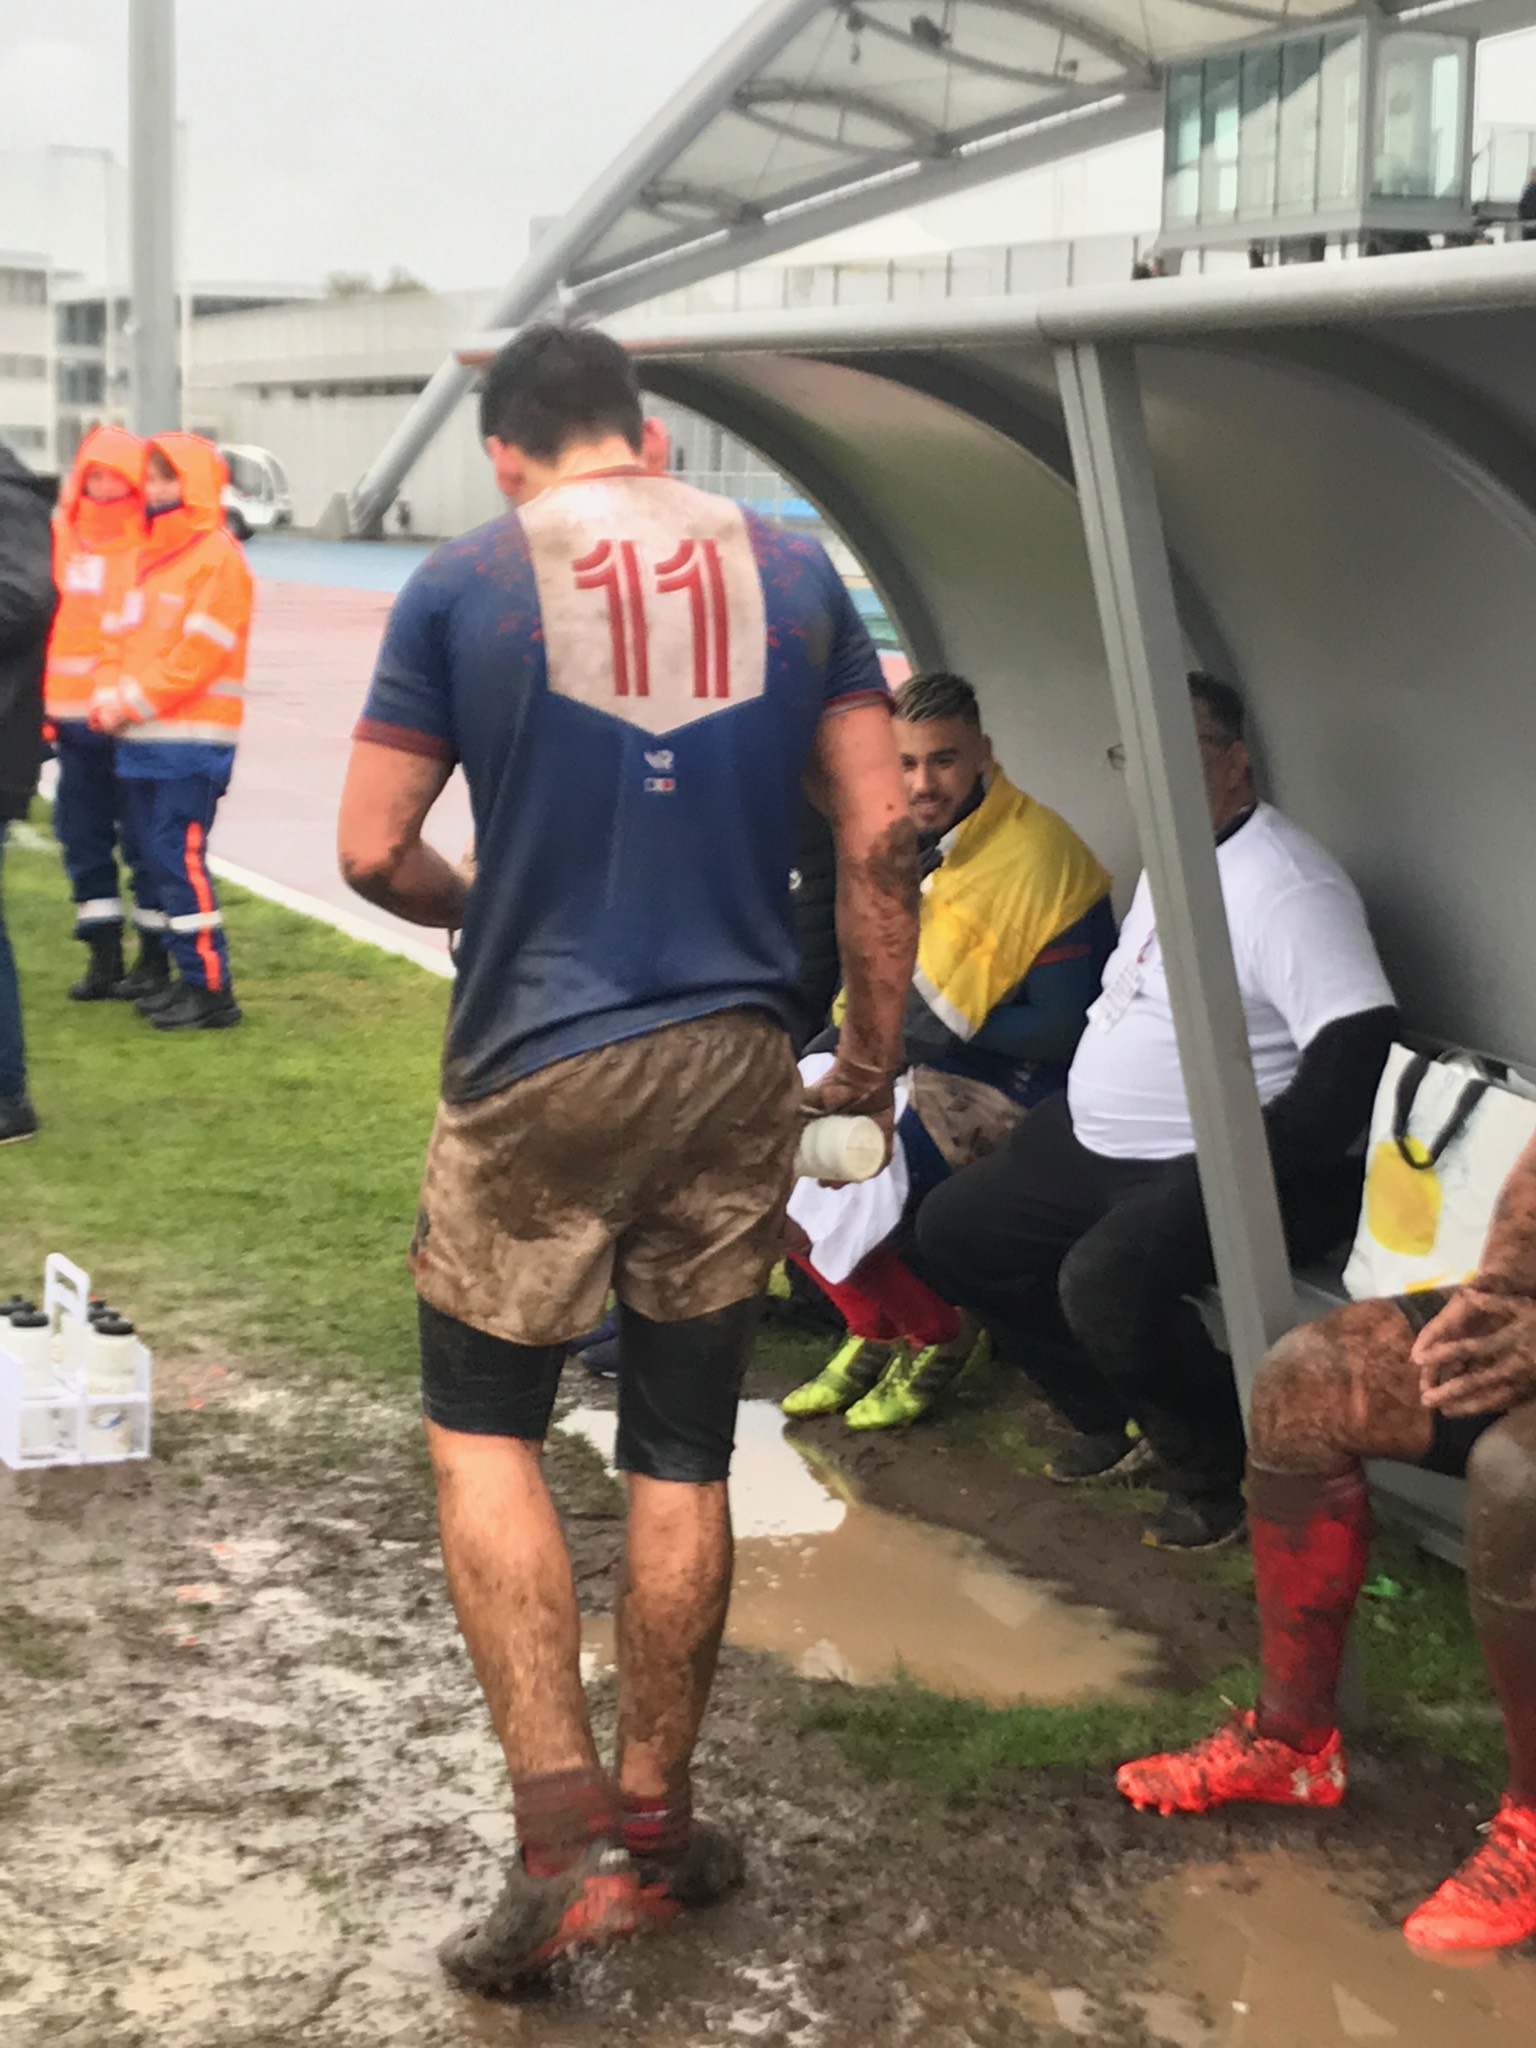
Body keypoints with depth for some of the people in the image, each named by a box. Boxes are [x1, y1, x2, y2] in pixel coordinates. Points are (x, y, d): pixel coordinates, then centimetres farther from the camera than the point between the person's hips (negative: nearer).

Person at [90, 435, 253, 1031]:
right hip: (142, 738, 8)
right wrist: (112, 697, 0)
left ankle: (212, 990, -5)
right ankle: (190, 976, 18)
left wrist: (135, 702, -15)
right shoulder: (153, 552, 16)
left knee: (180, 860, -10)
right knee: (159, 858, 10)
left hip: (189, 742, -8)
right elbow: (127, 637, 17)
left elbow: (201, 651, -16)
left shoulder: (217, 556, -9)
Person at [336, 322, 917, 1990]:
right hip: (735, 1065, 3)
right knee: (683, 1452, 13)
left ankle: (562, 1831, 2)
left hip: (537, 1068, -3)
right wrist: (874, 1056, 9)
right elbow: (879, 834, 1)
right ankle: (655, 1828, 25)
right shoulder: (791, 571, 4)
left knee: (482, 1424, 12)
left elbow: (374, 853, -5)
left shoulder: (463, 584, -4)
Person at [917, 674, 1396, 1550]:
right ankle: (1116, 1421, 20)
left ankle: (1222, 1477, -8)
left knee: (1105, 1279, -34)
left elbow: (1357, 1045, -29)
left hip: (1217, 1171, -10)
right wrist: (1068, 1106, 18)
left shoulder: (1285, 883, -20)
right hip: (1099, 1150, 10)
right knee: (954, 1229, 12)